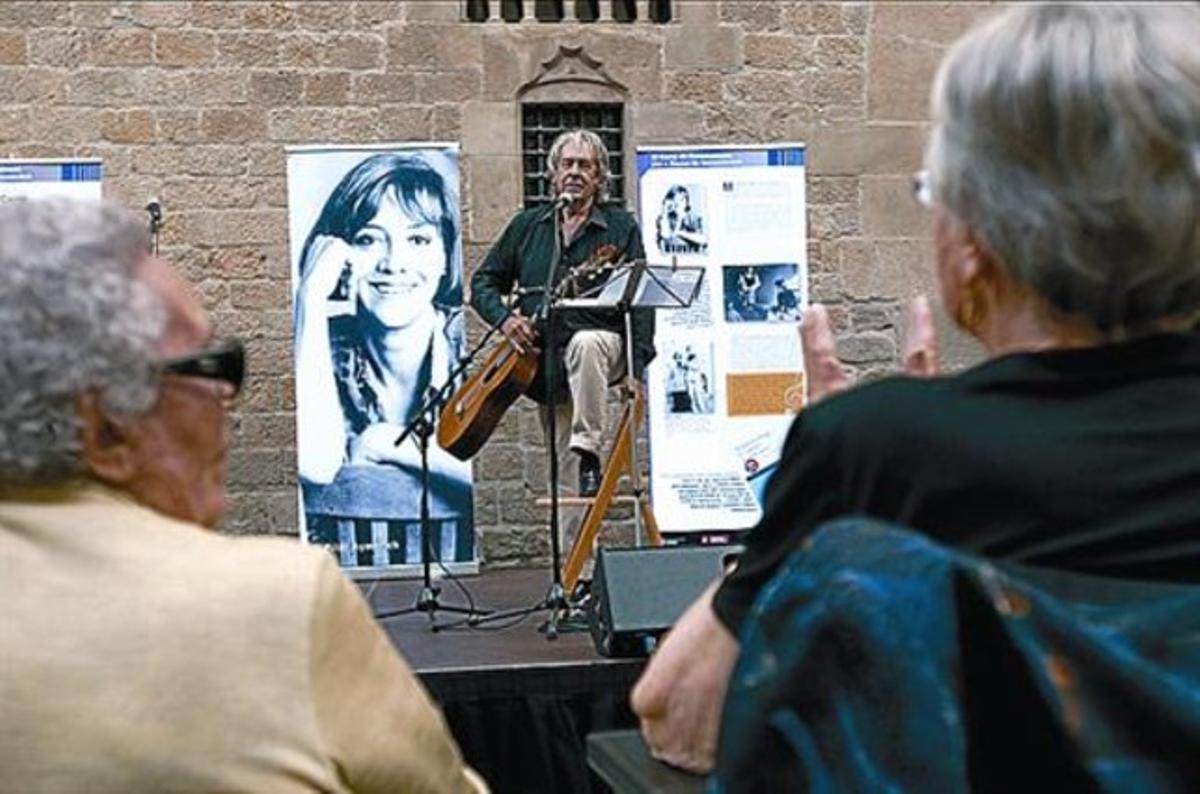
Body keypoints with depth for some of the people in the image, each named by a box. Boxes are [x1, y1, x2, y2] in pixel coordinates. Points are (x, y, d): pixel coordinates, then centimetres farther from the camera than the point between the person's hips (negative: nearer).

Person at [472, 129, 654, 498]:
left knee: (584, 345, -39)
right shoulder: (527, 226, 12)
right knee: (563, 466, 2)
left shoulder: (620, 227, 2)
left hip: (600, 340, -3)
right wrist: (504, 319, -8)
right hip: (541, 352, 4)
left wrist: (637, 367, -15)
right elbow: (484, 281, 14)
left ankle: (590, 454, -34)